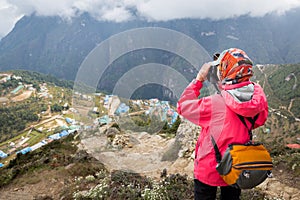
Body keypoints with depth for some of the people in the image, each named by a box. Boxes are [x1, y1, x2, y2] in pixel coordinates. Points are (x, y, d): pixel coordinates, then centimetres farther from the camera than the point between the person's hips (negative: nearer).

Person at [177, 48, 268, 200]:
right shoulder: (259, 100, -16)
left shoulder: (214, 104, -31)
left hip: (209, 170, -4)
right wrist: (225, 90, -1)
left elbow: (183, 106, -17)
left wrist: (199, 79, -13)